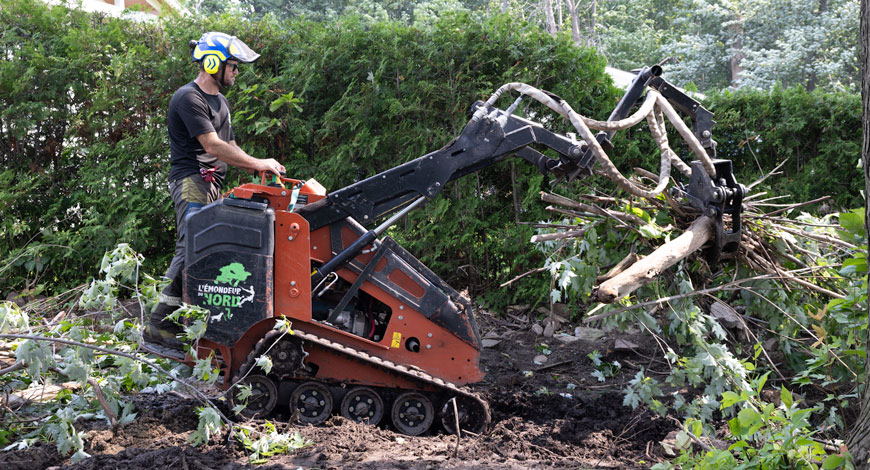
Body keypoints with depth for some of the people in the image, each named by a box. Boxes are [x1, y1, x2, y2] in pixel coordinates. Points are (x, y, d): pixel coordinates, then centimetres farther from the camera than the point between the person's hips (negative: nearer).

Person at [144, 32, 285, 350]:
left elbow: (230, 149, 22)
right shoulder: (189, 98, -9)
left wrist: (259, 169, 5)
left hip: (213, 185, 10)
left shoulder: (221, 102, 23)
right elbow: (212, 146, -17)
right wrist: (258, 163, -14)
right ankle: (158, 325, -16)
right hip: (191, 181, -10)